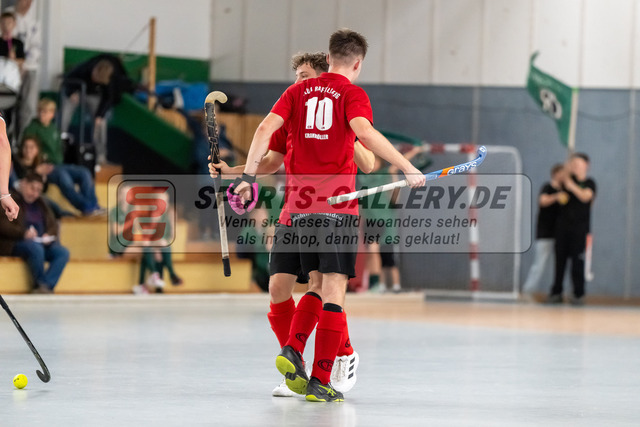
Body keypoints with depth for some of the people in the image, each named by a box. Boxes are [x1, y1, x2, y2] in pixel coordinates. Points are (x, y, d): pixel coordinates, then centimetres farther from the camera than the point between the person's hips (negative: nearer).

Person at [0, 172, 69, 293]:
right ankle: (41, 284, -26)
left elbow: (53, 224, 21)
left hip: (42, 243, 6)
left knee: (63, 252, -22)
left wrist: (49, 235, -4)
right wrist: (23, 233, -25)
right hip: (15, 243, -6)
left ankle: (46, 286, -33)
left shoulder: (40, 204, 24)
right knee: (36, 248, -39)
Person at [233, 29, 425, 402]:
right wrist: (408, 168, -21)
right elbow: (364, 132, -21)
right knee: (334, 289, -2)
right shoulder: (352, 94, -2)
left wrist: (248, 176, 4)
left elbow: (267, 127, 1)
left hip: (301, 203, 5)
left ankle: (293, 351, -2)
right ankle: (319, 381, -6)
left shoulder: (298, 91, 11)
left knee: (317, 283, 19)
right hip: (338, 201, -5)